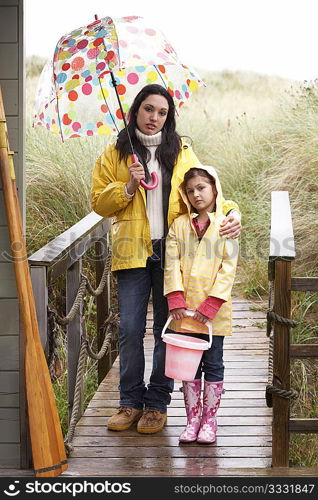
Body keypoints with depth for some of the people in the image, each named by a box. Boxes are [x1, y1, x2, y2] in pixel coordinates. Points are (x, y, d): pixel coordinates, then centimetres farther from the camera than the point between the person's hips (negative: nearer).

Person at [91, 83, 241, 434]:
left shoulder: (181, 153, 10)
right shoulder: (115, 154, 8)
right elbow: (99, 202, 5)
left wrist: (231, 211, -11)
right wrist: (128, 187, -12)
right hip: (132, 253, 0)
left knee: (167, 329, 4)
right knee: (130, 330, -1)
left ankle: (157, 403, 15)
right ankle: (131, 402, 13)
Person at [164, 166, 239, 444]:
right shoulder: (179, 225, 6)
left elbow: (228, 267, -6)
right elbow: (172, 264, 1)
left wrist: (210, 305, -13)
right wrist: (176, 300, -11)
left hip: (215, 311, -2)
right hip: (185, 311, 2)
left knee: (213, 363, 6)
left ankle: (209, 420, 16)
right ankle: (192, 419, 16)